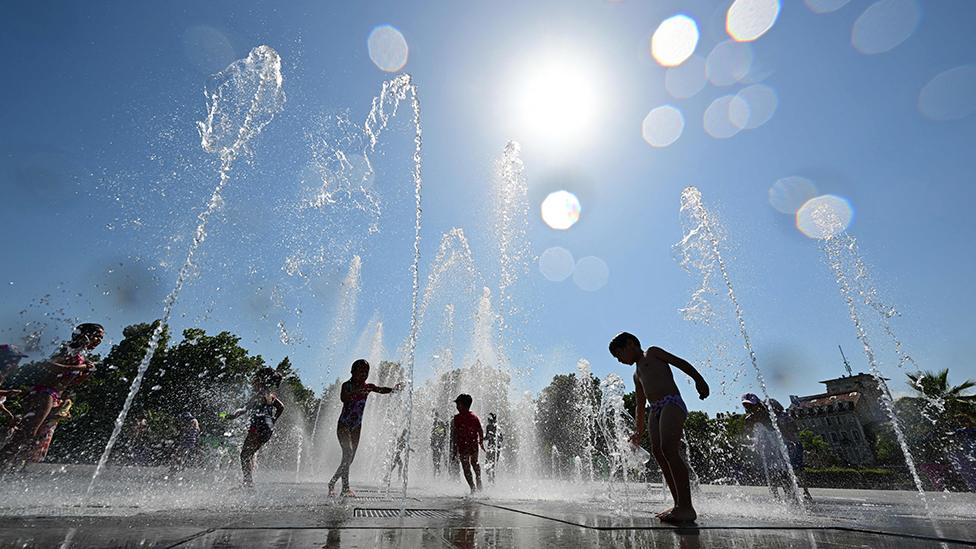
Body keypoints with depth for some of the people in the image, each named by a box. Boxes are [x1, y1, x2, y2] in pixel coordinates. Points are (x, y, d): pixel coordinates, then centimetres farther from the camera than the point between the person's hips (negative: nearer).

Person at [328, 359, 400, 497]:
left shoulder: (368, 387, 2)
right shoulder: (347, 385, -9)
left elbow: (381, 390, -14)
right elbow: (343, 398, -29)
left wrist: (392, 389, -34)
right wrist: (358, 392, -43)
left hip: (357, 427, 5)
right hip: (344, 425, -5)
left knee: (350, 459, 8)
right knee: (348, 453, -18)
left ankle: (332, 483, 24)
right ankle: (345, 487, -8)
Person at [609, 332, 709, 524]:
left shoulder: (652, 353, 11)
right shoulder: (637, 375, 29)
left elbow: (681, 363, 0)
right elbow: (640, 404, 31)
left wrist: (699, 379, -16)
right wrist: (640, 431, 32)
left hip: (672, 404, -8)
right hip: (656, 411, 8)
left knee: (669, 450, -20)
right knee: (658, 453, -4)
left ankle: (687, 506, -19)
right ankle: (679, 505, 0)